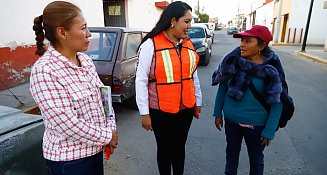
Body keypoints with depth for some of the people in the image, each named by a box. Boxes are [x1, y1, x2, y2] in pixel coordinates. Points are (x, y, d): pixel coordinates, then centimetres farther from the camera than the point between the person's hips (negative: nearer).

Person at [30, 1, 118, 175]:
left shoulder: (85, 60, 0)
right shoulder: (44, 71, -22)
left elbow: (102, 95, 6)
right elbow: (66, 124, -24)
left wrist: (111, 128, -3)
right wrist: (107, 137, -14)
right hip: (68, 158, -6)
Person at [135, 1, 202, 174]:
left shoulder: (188, 44, 4)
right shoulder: (150, 45, -14)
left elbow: (194, 76, 11)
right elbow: (141, 81, -12)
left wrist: (198, 102, 15)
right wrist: (144, 113, -11)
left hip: (186, 109, 5)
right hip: (161, 111, -4)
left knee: (180, 146, 20)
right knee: (165, 148, 14)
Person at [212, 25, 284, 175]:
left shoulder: (271, 70, -16)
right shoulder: (232, 60, -10)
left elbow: (277, 102, -11)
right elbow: (222, 87, -1)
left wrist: (269, 131, -10)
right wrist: (218, 113, 1)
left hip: (256, 123, -2)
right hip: (231, 119, 3)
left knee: (256, 156, 19)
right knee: (232, 151, 24)